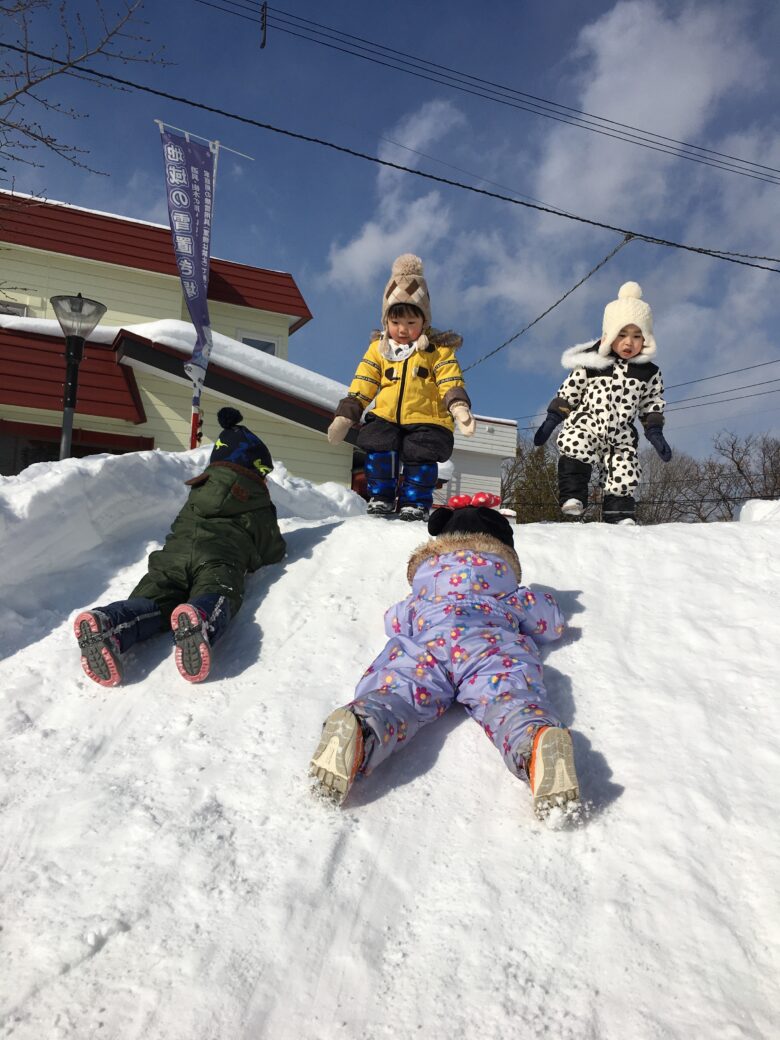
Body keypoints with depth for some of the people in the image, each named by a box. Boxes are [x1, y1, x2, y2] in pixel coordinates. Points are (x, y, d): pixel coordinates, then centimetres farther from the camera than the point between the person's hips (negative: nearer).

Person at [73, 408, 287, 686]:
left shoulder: (199, 490, 39)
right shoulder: (258, 504, 24)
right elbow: (274, 551, 27)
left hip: (175, 551, 5)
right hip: (220, 560, -5)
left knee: (153, 601, -15)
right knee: (215, 599, -30)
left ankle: (104, 624, -47)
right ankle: (199, 622, -68)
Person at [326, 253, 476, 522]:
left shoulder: (438, 349, 2)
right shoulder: (378, 349, 9)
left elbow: (451, 383, -6)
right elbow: (362, 387, 7)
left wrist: (459, 408, -25)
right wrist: (344, 417, 0)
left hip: (425, 421, -2)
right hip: (385, 419, 2)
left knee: (420, 458, -8)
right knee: (377, 449, -12)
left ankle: (415, 502, 13)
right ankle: (380, 496, 7)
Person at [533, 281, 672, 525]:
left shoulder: (649, 373, 6)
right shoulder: (590, 363, 0)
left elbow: (652, 403, 15)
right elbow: (569, 391, 4)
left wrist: (655, 431, 4)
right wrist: (551, 420, 1)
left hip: (621, 435, 3)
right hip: (584, 423, -2)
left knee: (625, 473, -5)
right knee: (573, 447, -31)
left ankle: (621, 515, 12)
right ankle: (572, 498, -23)